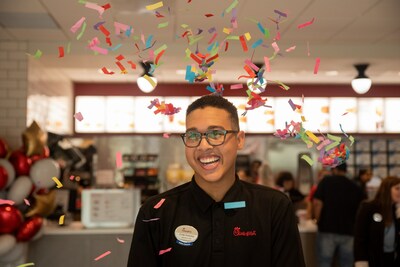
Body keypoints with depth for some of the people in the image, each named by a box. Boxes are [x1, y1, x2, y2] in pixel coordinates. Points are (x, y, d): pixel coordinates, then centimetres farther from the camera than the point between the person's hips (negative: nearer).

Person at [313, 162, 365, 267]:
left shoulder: (326, 181, -1)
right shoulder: (355, 187, 8)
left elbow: (317, 202, -10)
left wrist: (318, 221, 2)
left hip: (327, 229, -2)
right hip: (348, 231, 3)